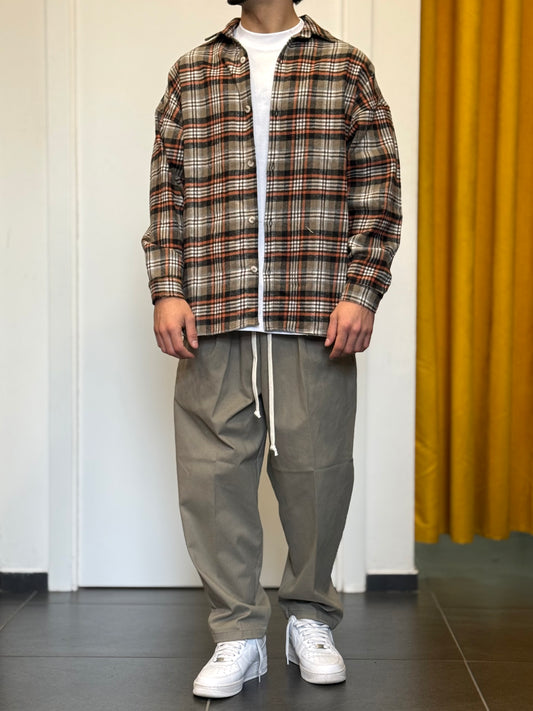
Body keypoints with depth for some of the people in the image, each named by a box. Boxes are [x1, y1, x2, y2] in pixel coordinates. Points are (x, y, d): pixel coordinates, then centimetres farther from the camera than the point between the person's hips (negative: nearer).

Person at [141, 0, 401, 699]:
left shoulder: (348, 69, 11)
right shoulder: (190, 74, 16)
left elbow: (379, 190, 5)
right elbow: (167, 191, 12)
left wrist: (362, 293, -5)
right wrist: (167, 292, 1)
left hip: (318, 314, -1)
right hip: (213, 314, 2)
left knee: (317, 467, 4)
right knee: (213, 470, 0)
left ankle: (311, 619, 25)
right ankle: (239, 635, 14)